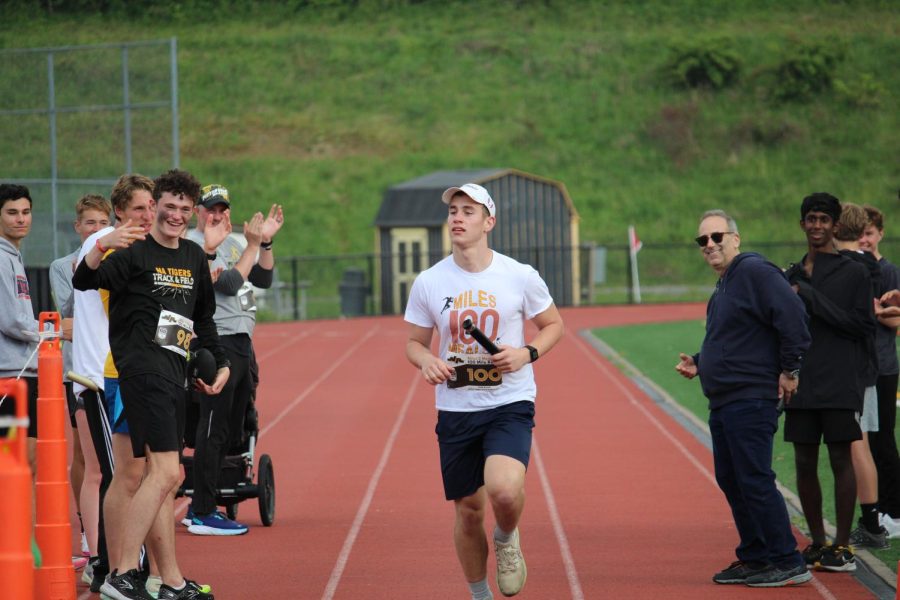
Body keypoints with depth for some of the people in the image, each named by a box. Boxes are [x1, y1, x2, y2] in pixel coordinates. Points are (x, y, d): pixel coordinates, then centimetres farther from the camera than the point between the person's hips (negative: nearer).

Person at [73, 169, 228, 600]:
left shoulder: (194, 257, 16)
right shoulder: (134, 250, -7)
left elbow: (203, 319, 28)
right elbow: (84, 282, -24)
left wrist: (219, 364, 22)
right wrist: (101, 247, -41)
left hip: (174, 372, 8)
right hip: (141, 368, -8)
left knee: (161, 478, 11)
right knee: (167, 472, -17)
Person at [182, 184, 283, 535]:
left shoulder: (232, 243, 18)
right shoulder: (194, 246, -11)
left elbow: (263, 280, 14)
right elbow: (229, 283, -20)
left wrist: (266, 242, 2)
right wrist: (253, 246, -15)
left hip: (241, 344, 10)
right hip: (218, 345, -10)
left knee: (230, 427, 12)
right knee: (213, 429, -8)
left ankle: (200, 507, 19)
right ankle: (202, 515, -5)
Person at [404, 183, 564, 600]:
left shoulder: (520, 277, -4)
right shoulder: (428, 283, 1)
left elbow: (553, 324, 9)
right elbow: (414, 342, 11)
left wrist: (527, 353, -10)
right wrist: (425, 361, -12)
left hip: (510, 404, -2)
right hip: (455, 409, 3)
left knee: (504, 490, -26)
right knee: (468, 510, 7)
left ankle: (507, 538, 9)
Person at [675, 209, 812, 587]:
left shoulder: (755, 272, -13)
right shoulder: (723, 288, 18)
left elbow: (794, 319, -21)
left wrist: (789, 371, -17)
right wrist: (698, 364, 13)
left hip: (751, 398, -11)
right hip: (723, 401, 11)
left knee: (755, 481, -10)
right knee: (730, 481, 13)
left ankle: (787, 564, -6)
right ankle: (754, 558, 20)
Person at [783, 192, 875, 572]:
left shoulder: (853, 273, -1)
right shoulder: (791, 276, 14)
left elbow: (863, 326, -9)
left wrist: (812, 300, -14)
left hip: (840, 386, -5)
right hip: (801, 386, 5)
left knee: (841, 460, -3)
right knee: (805, 464, 6)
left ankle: (843, 545, 1)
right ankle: (817, 542, 15)